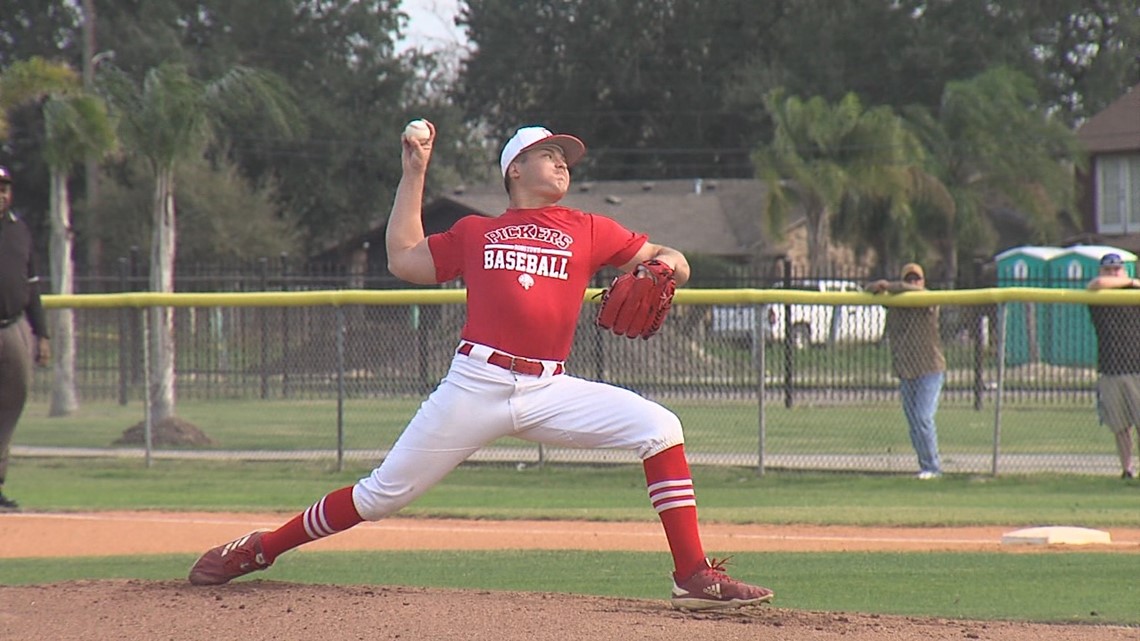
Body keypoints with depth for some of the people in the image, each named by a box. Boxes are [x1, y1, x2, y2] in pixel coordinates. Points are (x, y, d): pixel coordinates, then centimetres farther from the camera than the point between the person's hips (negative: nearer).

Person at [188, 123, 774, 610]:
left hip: (549, 392, 1)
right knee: (385, 493, -1)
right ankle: (260, 549, 17)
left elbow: (674, 262, 17)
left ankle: (694, 577, -15)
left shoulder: (589, 231, 16)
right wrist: (414, 172, 17)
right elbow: (405, 260, 14)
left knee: (658, 428, -18)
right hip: (474, 386, -1)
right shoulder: (475, 233, 17)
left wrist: (664, 263, -8)